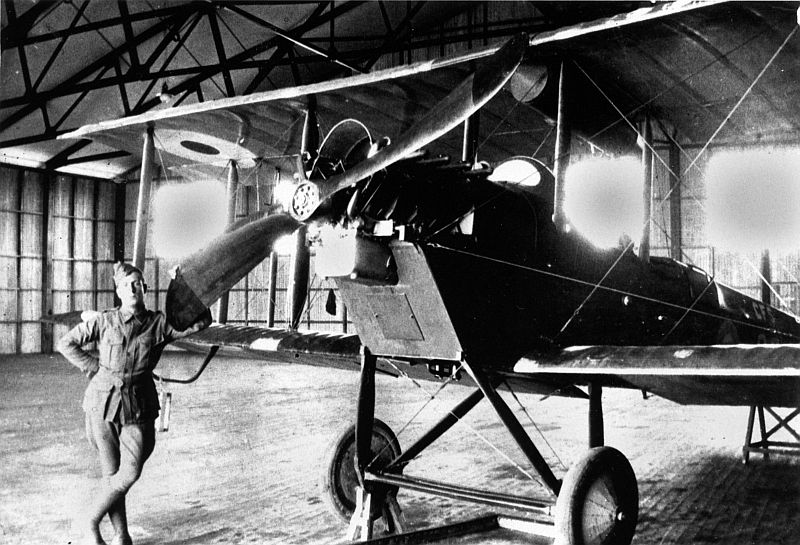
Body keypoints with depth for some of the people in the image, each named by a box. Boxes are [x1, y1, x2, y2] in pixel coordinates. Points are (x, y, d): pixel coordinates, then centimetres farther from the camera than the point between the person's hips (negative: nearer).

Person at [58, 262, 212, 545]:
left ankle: (90, 521, 15)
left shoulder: (159, 323, -1)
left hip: (139, 407, 1)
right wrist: (93, 367, 1)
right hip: (104, 402, -1)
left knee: (131, 471, -8)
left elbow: (201, 321, 2)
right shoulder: (104, 321, -2)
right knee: (112, 472, 5)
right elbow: (66, 344, 8)